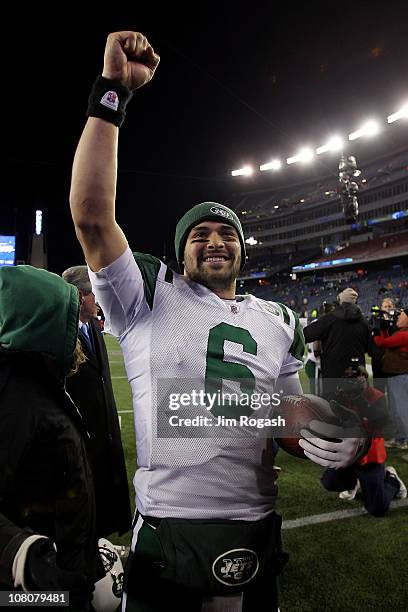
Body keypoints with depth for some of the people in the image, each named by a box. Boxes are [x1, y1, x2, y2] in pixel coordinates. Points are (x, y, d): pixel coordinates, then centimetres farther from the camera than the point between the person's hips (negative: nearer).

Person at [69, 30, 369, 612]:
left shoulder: (278, 323, 6)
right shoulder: (149, 298, -6)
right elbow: (92, 215, -18)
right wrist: (112, 90, -17)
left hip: (256, 536, 4)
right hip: (167, 535, -3)